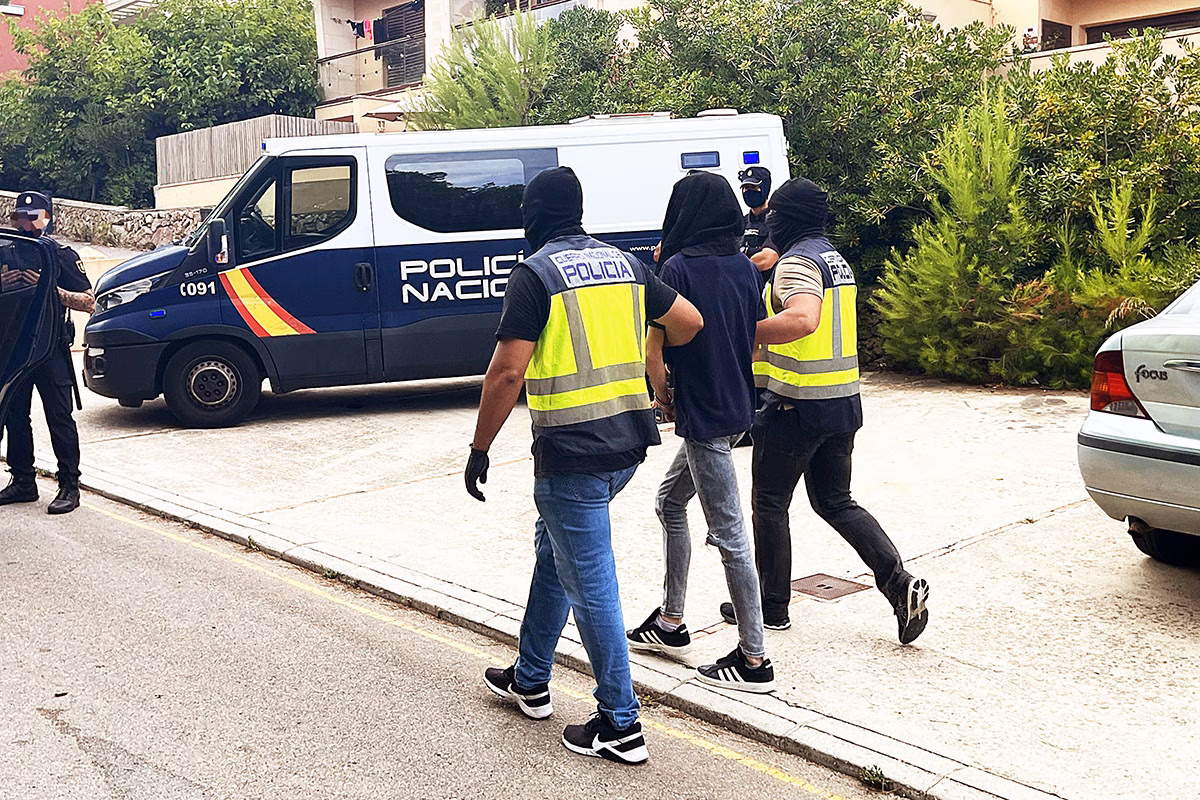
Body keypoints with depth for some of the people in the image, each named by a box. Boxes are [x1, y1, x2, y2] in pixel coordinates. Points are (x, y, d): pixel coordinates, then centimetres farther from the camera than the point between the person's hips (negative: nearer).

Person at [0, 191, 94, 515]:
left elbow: (88, 302, -5)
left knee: (59, 417, -5)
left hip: (51, 348, -6)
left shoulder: (62, 255, -1)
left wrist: (54, 291, -18)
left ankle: (69, 486, -1)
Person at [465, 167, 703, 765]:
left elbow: (507, 371, -16)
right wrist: (650, 350, 35)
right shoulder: (623, 262, 10)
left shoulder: (535, 273, -10)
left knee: (589, 582, 1)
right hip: (628, 443, 8)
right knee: (555, 548, 24)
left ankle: (621, 726, 10)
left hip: (573, 453, -8)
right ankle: (530, 681, 36)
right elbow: (689, 321, 15)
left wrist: (479, 449, -7)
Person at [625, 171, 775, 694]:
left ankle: (754, 659, 5)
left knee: (729, 535, -3)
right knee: (670, 503, 22)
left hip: (702, 416, -9)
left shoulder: (678, 268, -14)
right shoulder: (744, 268, 7)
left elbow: (654, 349, -14)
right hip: (738, 409, 9)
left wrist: (662, 397, 3)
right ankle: (670, 622, 29)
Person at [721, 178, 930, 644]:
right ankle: (901, 585, 4)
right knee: (835, 502, 16)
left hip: (797, 406, -9)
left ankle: (770, 607, 18)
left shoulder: (797, 262, -15)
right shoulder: (837, 260, 15)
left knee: (769, 504, 7)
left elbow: (801, 320, -34)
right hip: (844, 400, 9)